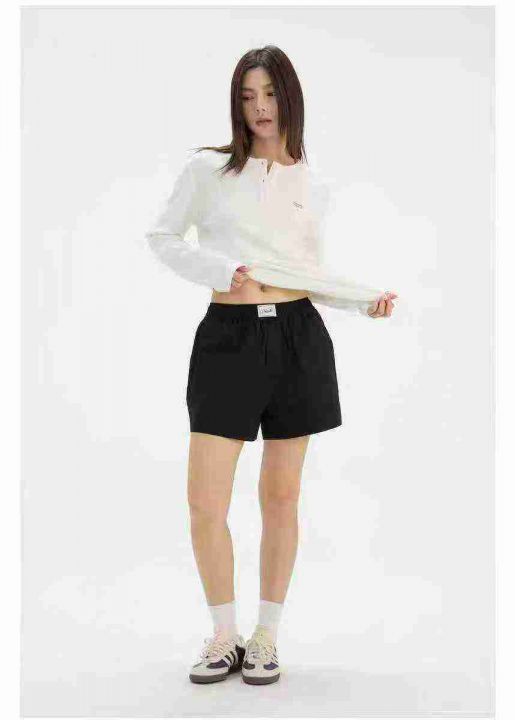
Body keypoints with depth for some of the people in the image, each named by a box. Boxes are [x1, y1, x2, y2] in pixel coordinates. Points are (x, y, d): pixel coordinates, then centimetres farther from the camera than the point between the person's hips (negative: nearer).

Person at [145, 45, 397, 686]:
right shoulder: (208, 169, 2)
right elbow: (161, 238, 6)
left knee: (281, 498, 6)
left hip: (297, 337, 2)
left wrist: (366, 298, 1)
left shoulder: (312, 185, 11)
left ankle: (266, 637, 21)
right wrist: (222, 269, -9)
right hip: (227, 337, -2)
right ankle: (224, 637, 15)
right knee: (205, 503, -5)